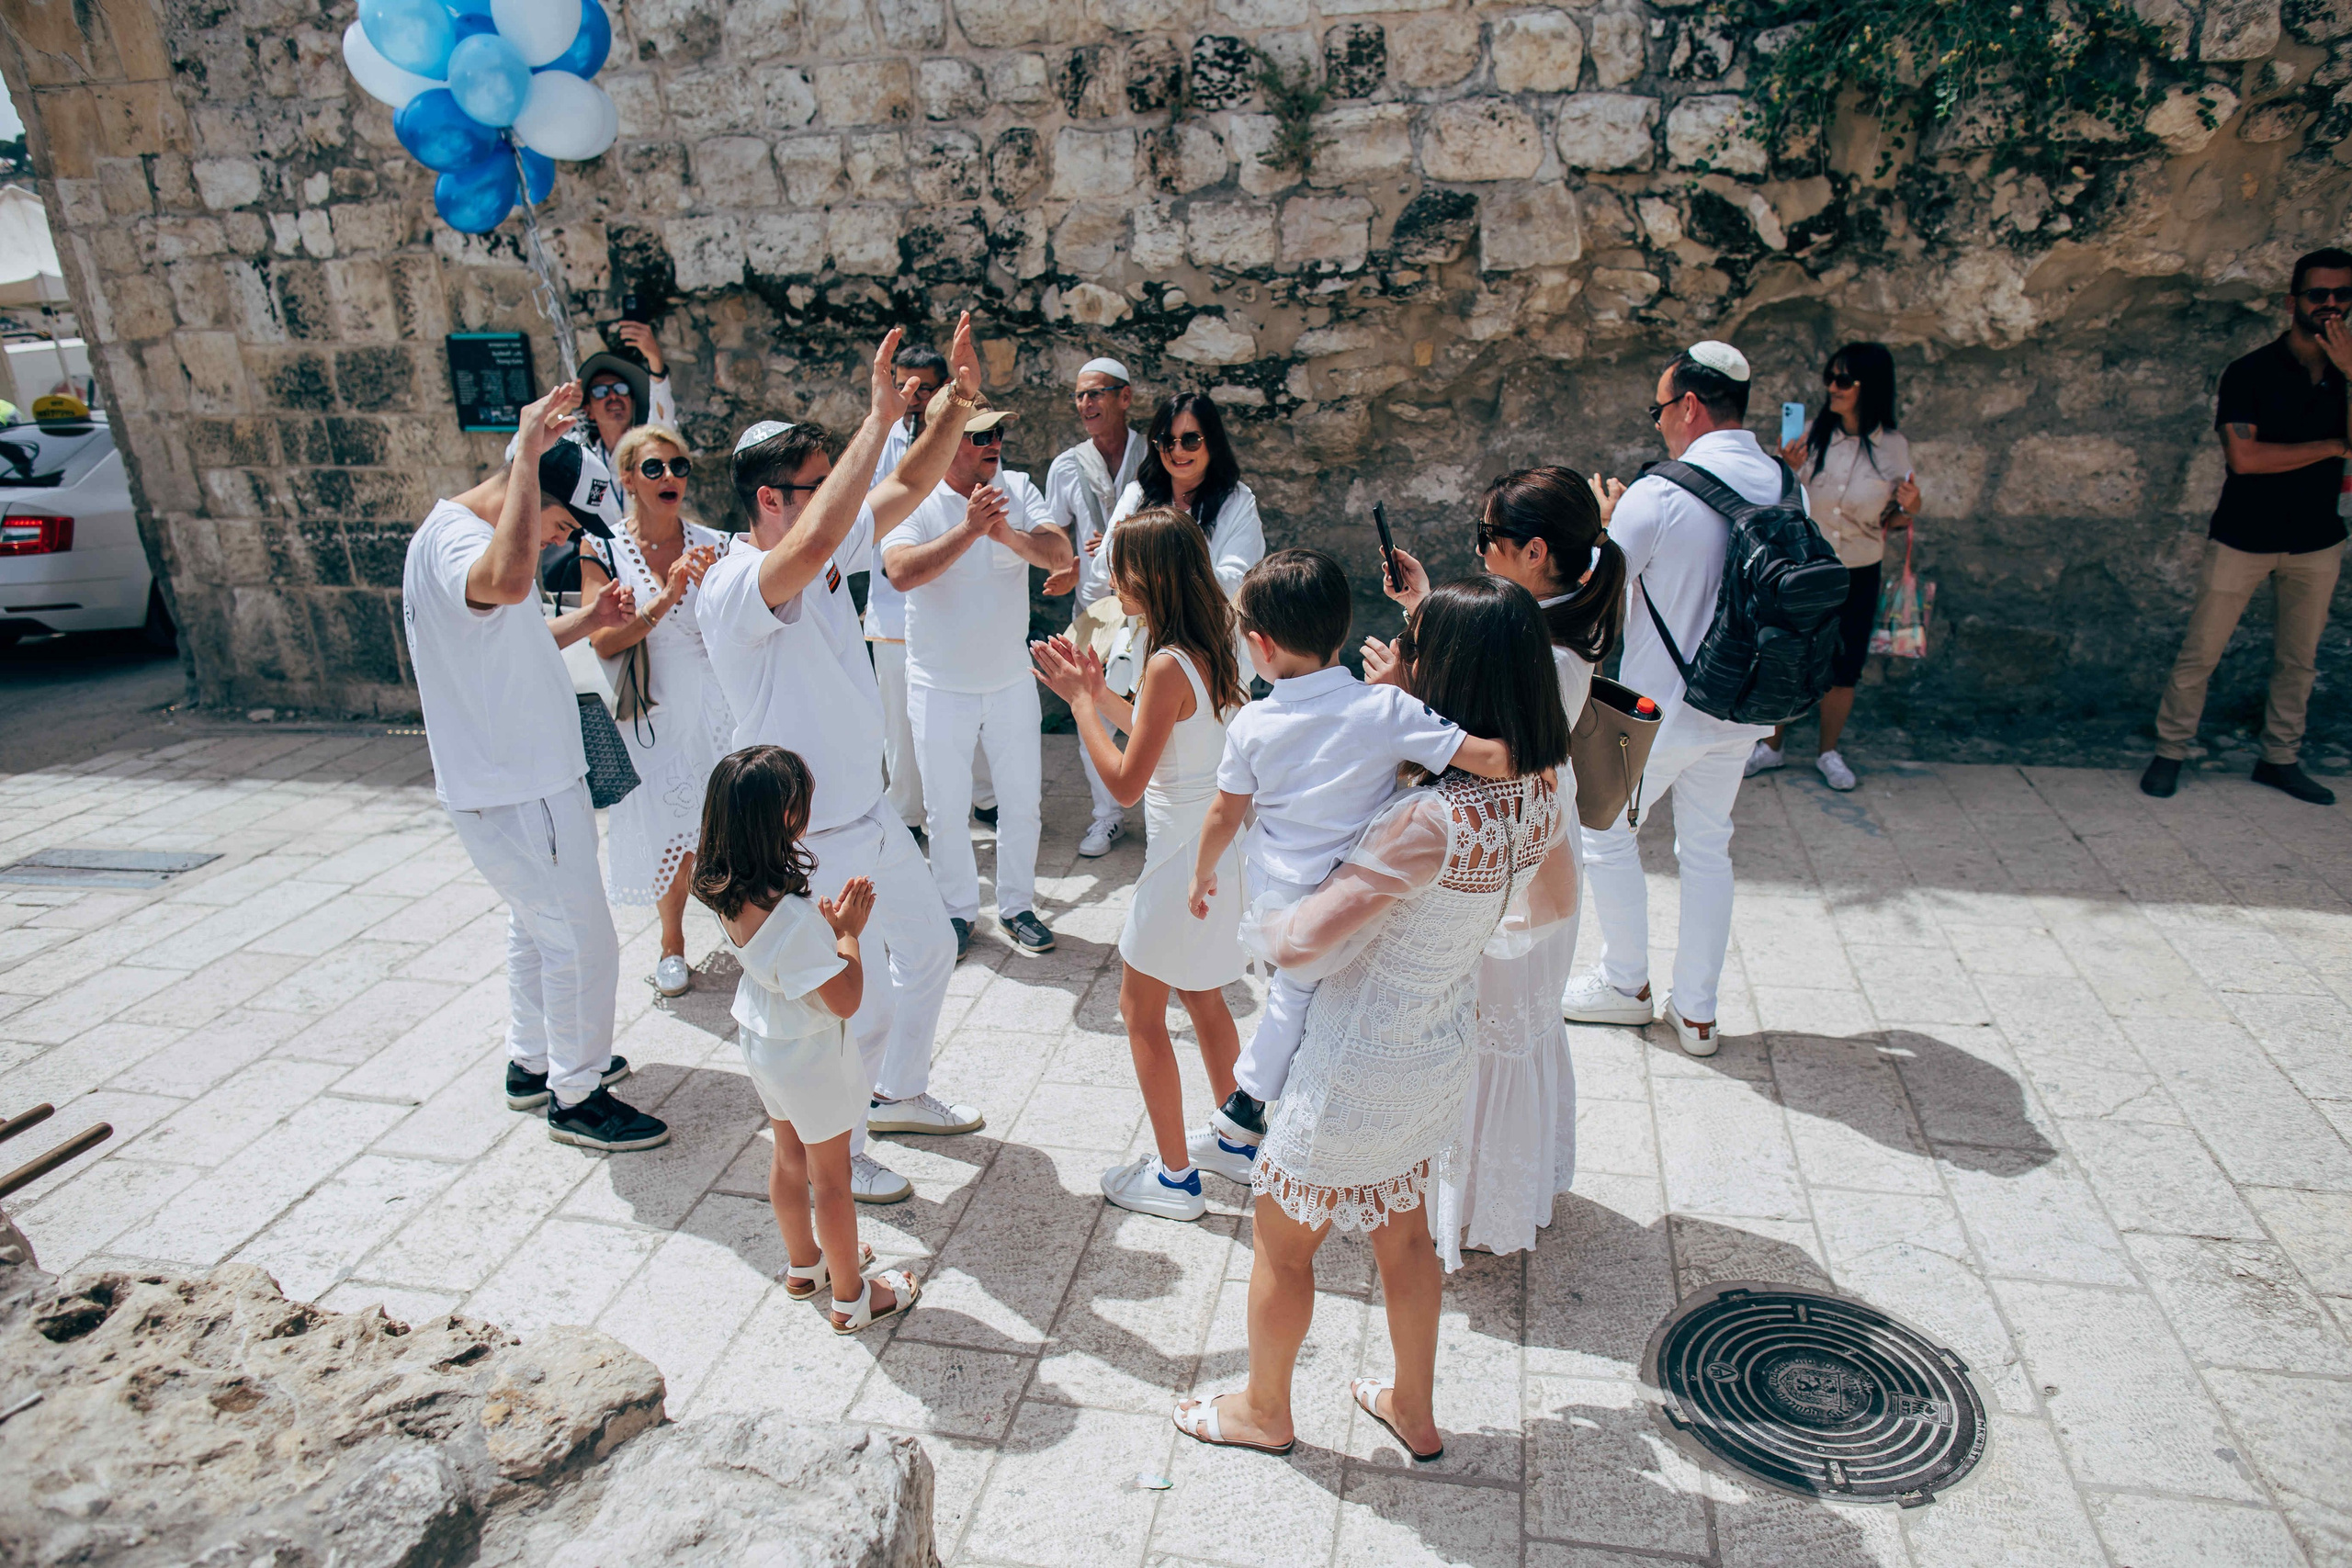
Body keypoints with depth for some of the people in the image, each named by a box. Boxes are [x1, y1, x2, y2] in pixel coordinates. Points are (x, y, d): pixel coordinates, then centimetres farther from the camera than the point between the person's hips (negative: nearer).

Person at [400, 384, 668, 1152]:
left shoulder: (467, 535, 10)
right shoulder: (452, 541, -24)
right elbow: (508, 582, -50)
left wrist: (585, 621, 4)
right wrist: (528, 454, -48)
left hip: (528, 777, 11)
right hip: (515, 791, -11)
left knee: (538, 924, 24)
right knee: (580, 940, -1)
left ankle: (533, 1062, 41)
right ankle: (575, 1097, 14)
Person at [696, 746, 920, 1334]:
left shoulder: (727, 890, -10)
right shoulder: (792, 916, -36)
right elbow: (845, 999, -27)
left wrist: (829, 920, -3)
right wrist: (848, 933, -16)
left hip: (761, 1039, 8)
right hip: (809, 1055, -8)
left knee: (790, 1156, 26)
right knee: (830, 1178, 11)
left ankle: (803, 1265, 47)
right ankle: (851, 1298, 29)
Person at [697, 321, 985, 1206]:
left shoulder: (825, 553, 0)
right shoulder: (734, 587, -26)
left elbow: (909, 485, 5)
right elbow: (817, 538, -47)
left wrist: (960, 398, -7)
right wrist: (880, 416, -43)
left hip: (870, 812, 9)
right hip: (809, 842, -9)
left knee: (929, 947, 24)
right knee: (862, 1008, 3)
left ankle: (899, 1096, 47)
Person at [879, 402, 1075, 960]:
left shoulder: (1017, 489, -2)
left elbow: (1061, 554, -15)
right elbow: (902, 573, -29)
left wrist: (1008, 534, -34)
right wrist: (968, 530, -38)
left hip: (1011, 678, 3)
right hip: (940, 685, -3)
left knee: (1023, 801, 12)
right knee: (946, 808, 9)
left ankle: (1017, 907, 30)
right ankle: (958, 910, 29)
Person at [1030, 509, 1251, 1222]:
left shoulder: (1169, 665, -25)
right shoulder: (1211, 649, 3)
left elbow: (1125, 782, -22)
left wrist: (1078, 700, -14)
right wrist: (1098, 692, 10)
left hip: (1185, 860, -9)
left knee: (1141, 1007, 7)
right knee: (1202, 998, 23)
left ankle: (1175, 1176, 18)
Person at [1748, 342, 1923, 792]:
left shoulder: (1894, 447, -5)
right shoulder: (1813, 434, -6)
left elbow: (1893, 520, 6)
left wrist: (1910, 507, -16)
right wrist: (1788, 471, -16)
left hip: (1859, 574, 0)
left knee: (1843, 670, 8)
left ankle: (1829, 753, 28)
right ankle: (1773, 746, 27)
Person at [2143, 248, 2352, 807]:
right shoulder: (2250, 373, -9)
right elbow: (2244, 457, -21)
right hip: (2243, 539, -4)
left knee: (2299, 660, 11)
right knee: (2200, 654, -1)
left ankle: (2280, 759, 23)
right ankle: (2170, 752, 11)